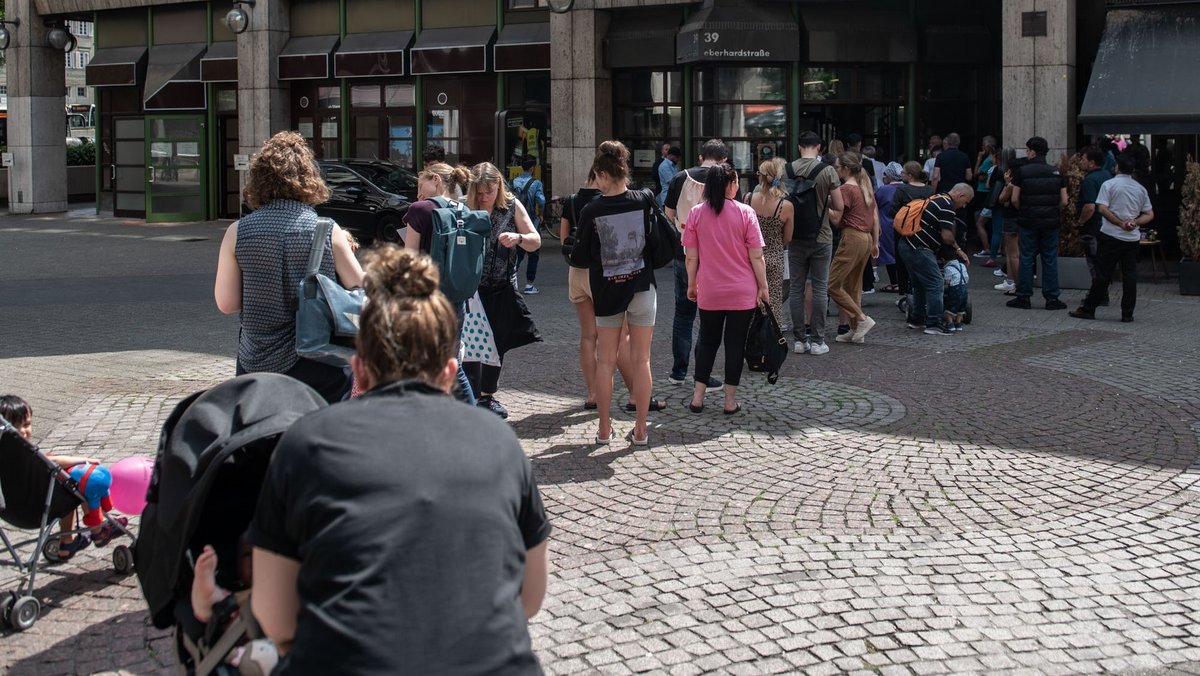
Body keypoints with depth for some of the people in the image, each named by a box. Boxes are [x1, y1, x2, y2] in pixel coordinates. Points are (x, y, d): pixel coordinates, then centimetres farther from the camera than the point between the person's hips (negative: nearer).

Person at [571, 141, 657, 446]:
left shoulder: (591, 211, -12)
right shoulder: (644, 201, -8)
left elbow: (580, 258, -6)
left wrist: (574, 256, 15)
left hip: (607, 291, -1)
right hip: (642, 286, 1)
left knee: (605, 361, 11)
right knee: (641, 360, 7)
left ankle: (604, 428, 14)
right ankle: (640, 429, 9)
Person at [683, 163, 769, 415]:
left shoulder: (696, 213, -3)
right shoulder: (745, 213, -8)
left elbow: (691, 257, -1)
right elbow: (756, 257, -7)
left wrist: (691, 285, 11)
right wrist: (763, 287, 2)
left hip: (709, 293, 2)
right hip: (742, 293, -2)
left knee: (708, 341, 16)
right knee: (735, 344, 7)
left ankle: (698, 397, 13)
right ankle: (730, 401, 10)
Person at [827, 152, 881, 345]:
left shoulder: (846, 189, -10)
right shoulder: (866, 187, 15)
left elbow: (835, 219, -13)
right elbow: (875, 217, 16)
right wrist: (875, 242, 19)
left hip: (852, 238, -9)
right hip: (867, 238, 9)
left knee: (833, 285, -4)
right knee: (854, 286, 14)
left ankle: (862, 319, -8)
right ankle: (856, 331, 14)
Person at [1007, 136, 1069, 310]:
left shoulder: (1022, 171, -6)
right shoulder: (1056, 173, 3)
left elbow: (1014, 199, -8)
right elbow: (1064, 201, 1)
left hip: (1028, 222, -2)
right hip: (1050, 222, 2)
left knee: (1026, 259, 5)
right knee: (1050, 260, 7)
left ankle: (1024, 297, 7)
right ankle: (1052, 298, 8)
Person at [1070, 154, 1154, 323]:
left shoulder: (1109, 185, -4)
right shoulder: (1141, 189, 10)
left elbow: (1102, 209, -14)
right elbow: (1149, 215, 10)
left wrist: (1121, 224, -10)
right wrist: (1135, 222, -4)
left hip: (1111, 235, -3)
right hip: (1132, 238, 4)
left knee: (1103, 274, -1)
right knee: (1130, 275, 4)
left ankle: (1089, 309, 4)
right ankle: (1127, 313, 5)